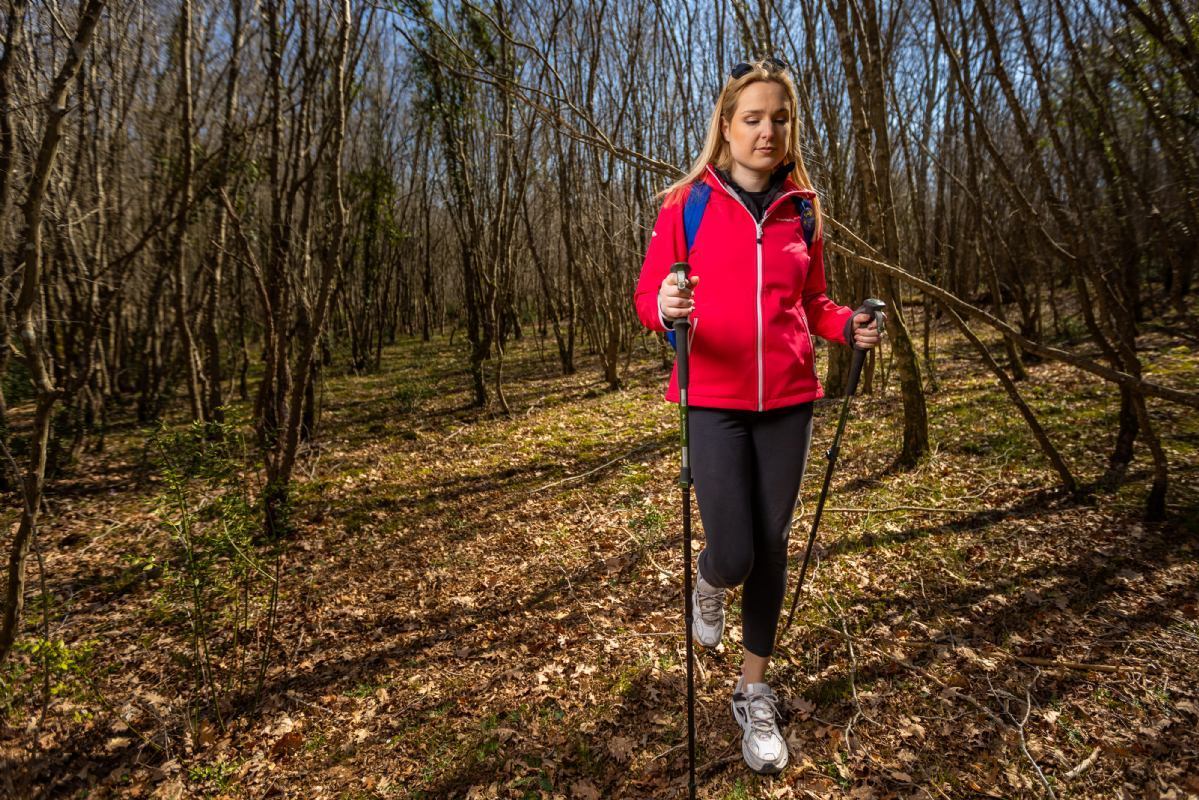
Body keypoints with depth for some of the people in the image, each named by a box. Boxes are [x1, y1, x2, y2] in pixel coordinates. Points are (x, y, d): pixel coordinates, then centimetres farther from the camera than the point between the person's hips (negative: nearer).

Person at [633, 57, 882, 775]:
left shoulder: (802, 208, 7)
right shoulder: (687, 204, -2)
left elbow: (812, 302, 16)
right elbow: (647, 296, -4)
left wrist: (849, 326, -3)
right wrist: (665, 307, -27)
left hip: (788, 402, 3)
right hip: (712, 402, -3)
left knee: (771, 549, 10)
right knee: (733, 556, -6)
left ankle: (755, 692, 30)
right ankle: (709, 585, 35)